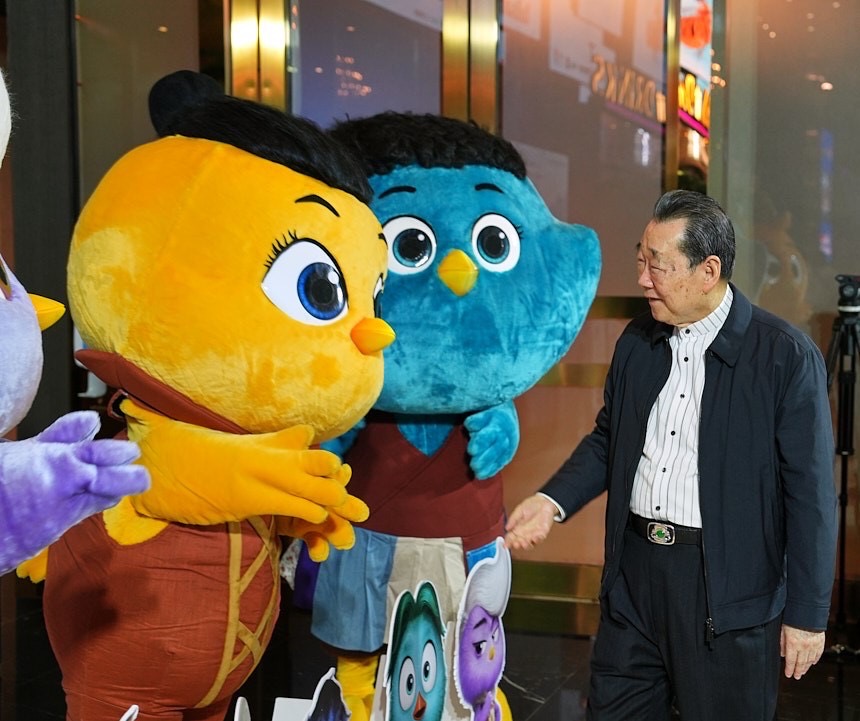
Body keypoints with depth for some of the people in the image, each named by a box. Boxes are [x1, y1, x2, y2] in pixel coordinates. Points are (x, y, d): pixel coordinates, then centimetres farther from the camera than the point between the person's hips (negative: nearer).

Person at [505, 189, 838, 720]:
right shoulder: (637, 341, 5)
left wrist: (808, 614, -9)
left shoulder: (786, 356, -11)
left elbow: (810, 493, -10)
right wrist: (552, 501, -2)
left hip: (726, 584, -5)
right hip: (634, 571, 5)